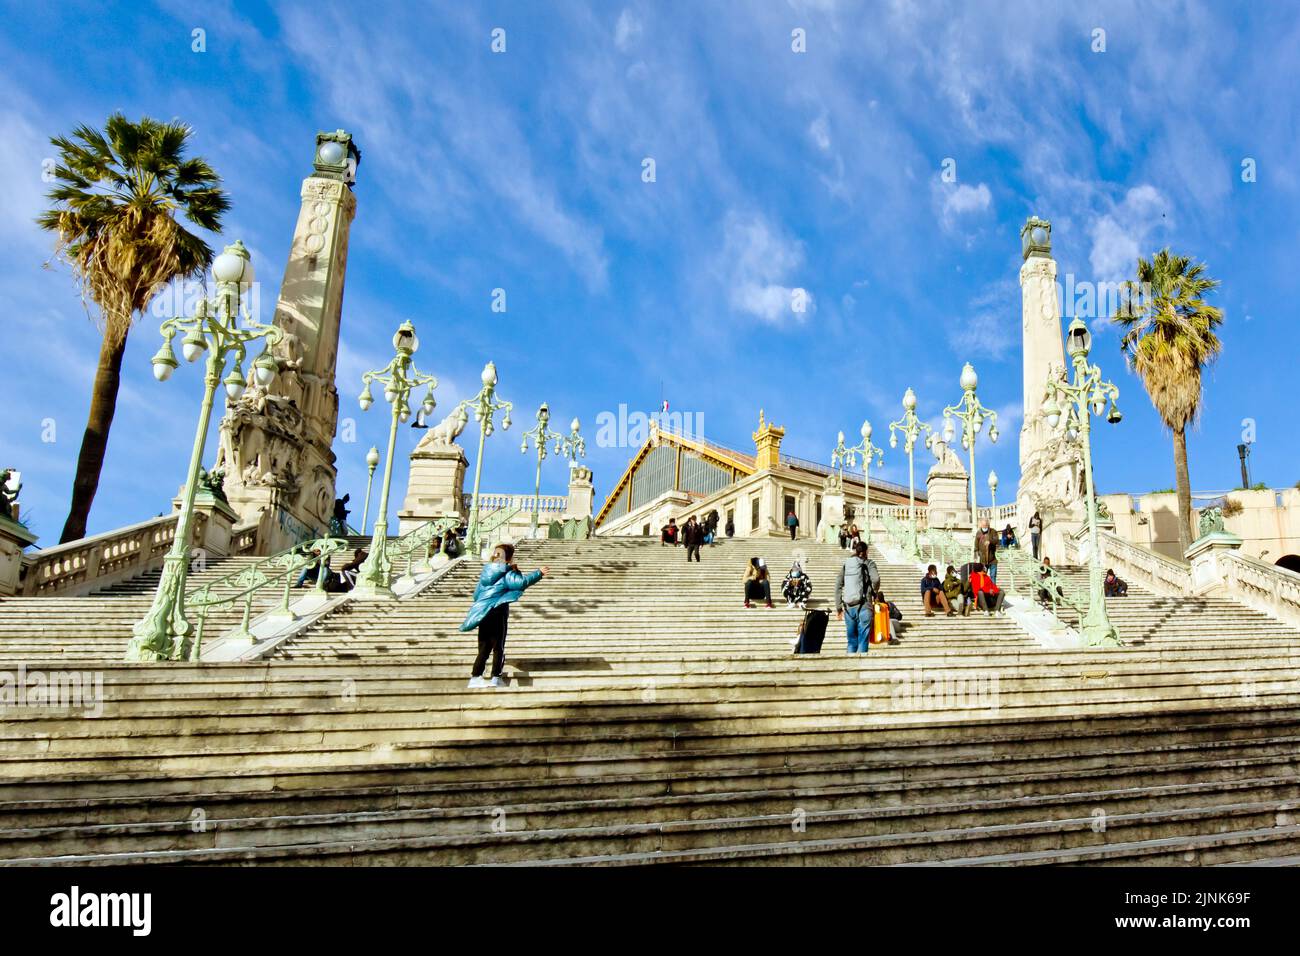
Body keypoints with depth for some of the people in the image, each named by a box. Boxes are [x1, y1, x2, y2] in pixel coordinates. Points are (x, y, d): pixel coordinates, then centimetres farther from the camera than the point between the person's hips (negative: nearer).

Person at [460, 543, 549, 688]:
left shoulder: (486, 571, 14)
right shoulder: (507, 573, -8)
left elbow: (476, 594, 21)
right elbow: (521, 582, -26)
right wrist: (538, 573, -17)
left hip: (483, 614, 6)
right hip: (498, 613, -6)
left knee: (484, 648, 11)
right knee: (498, 648, 4)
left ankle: (475, 676, 7)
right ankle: (496, 678, 2)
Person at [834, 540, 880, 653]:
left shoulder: (845, 564, 12)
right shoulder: (868, 563, 1)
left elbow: (838, 586, 8)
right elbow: (876, 579, -16)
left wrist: (838, 608, 11)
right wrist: (874, 591, 5)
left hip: (848, 607, 4)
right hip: (863, 606, -4)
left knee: (851, 641, 13)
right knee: (863, 641, -2)